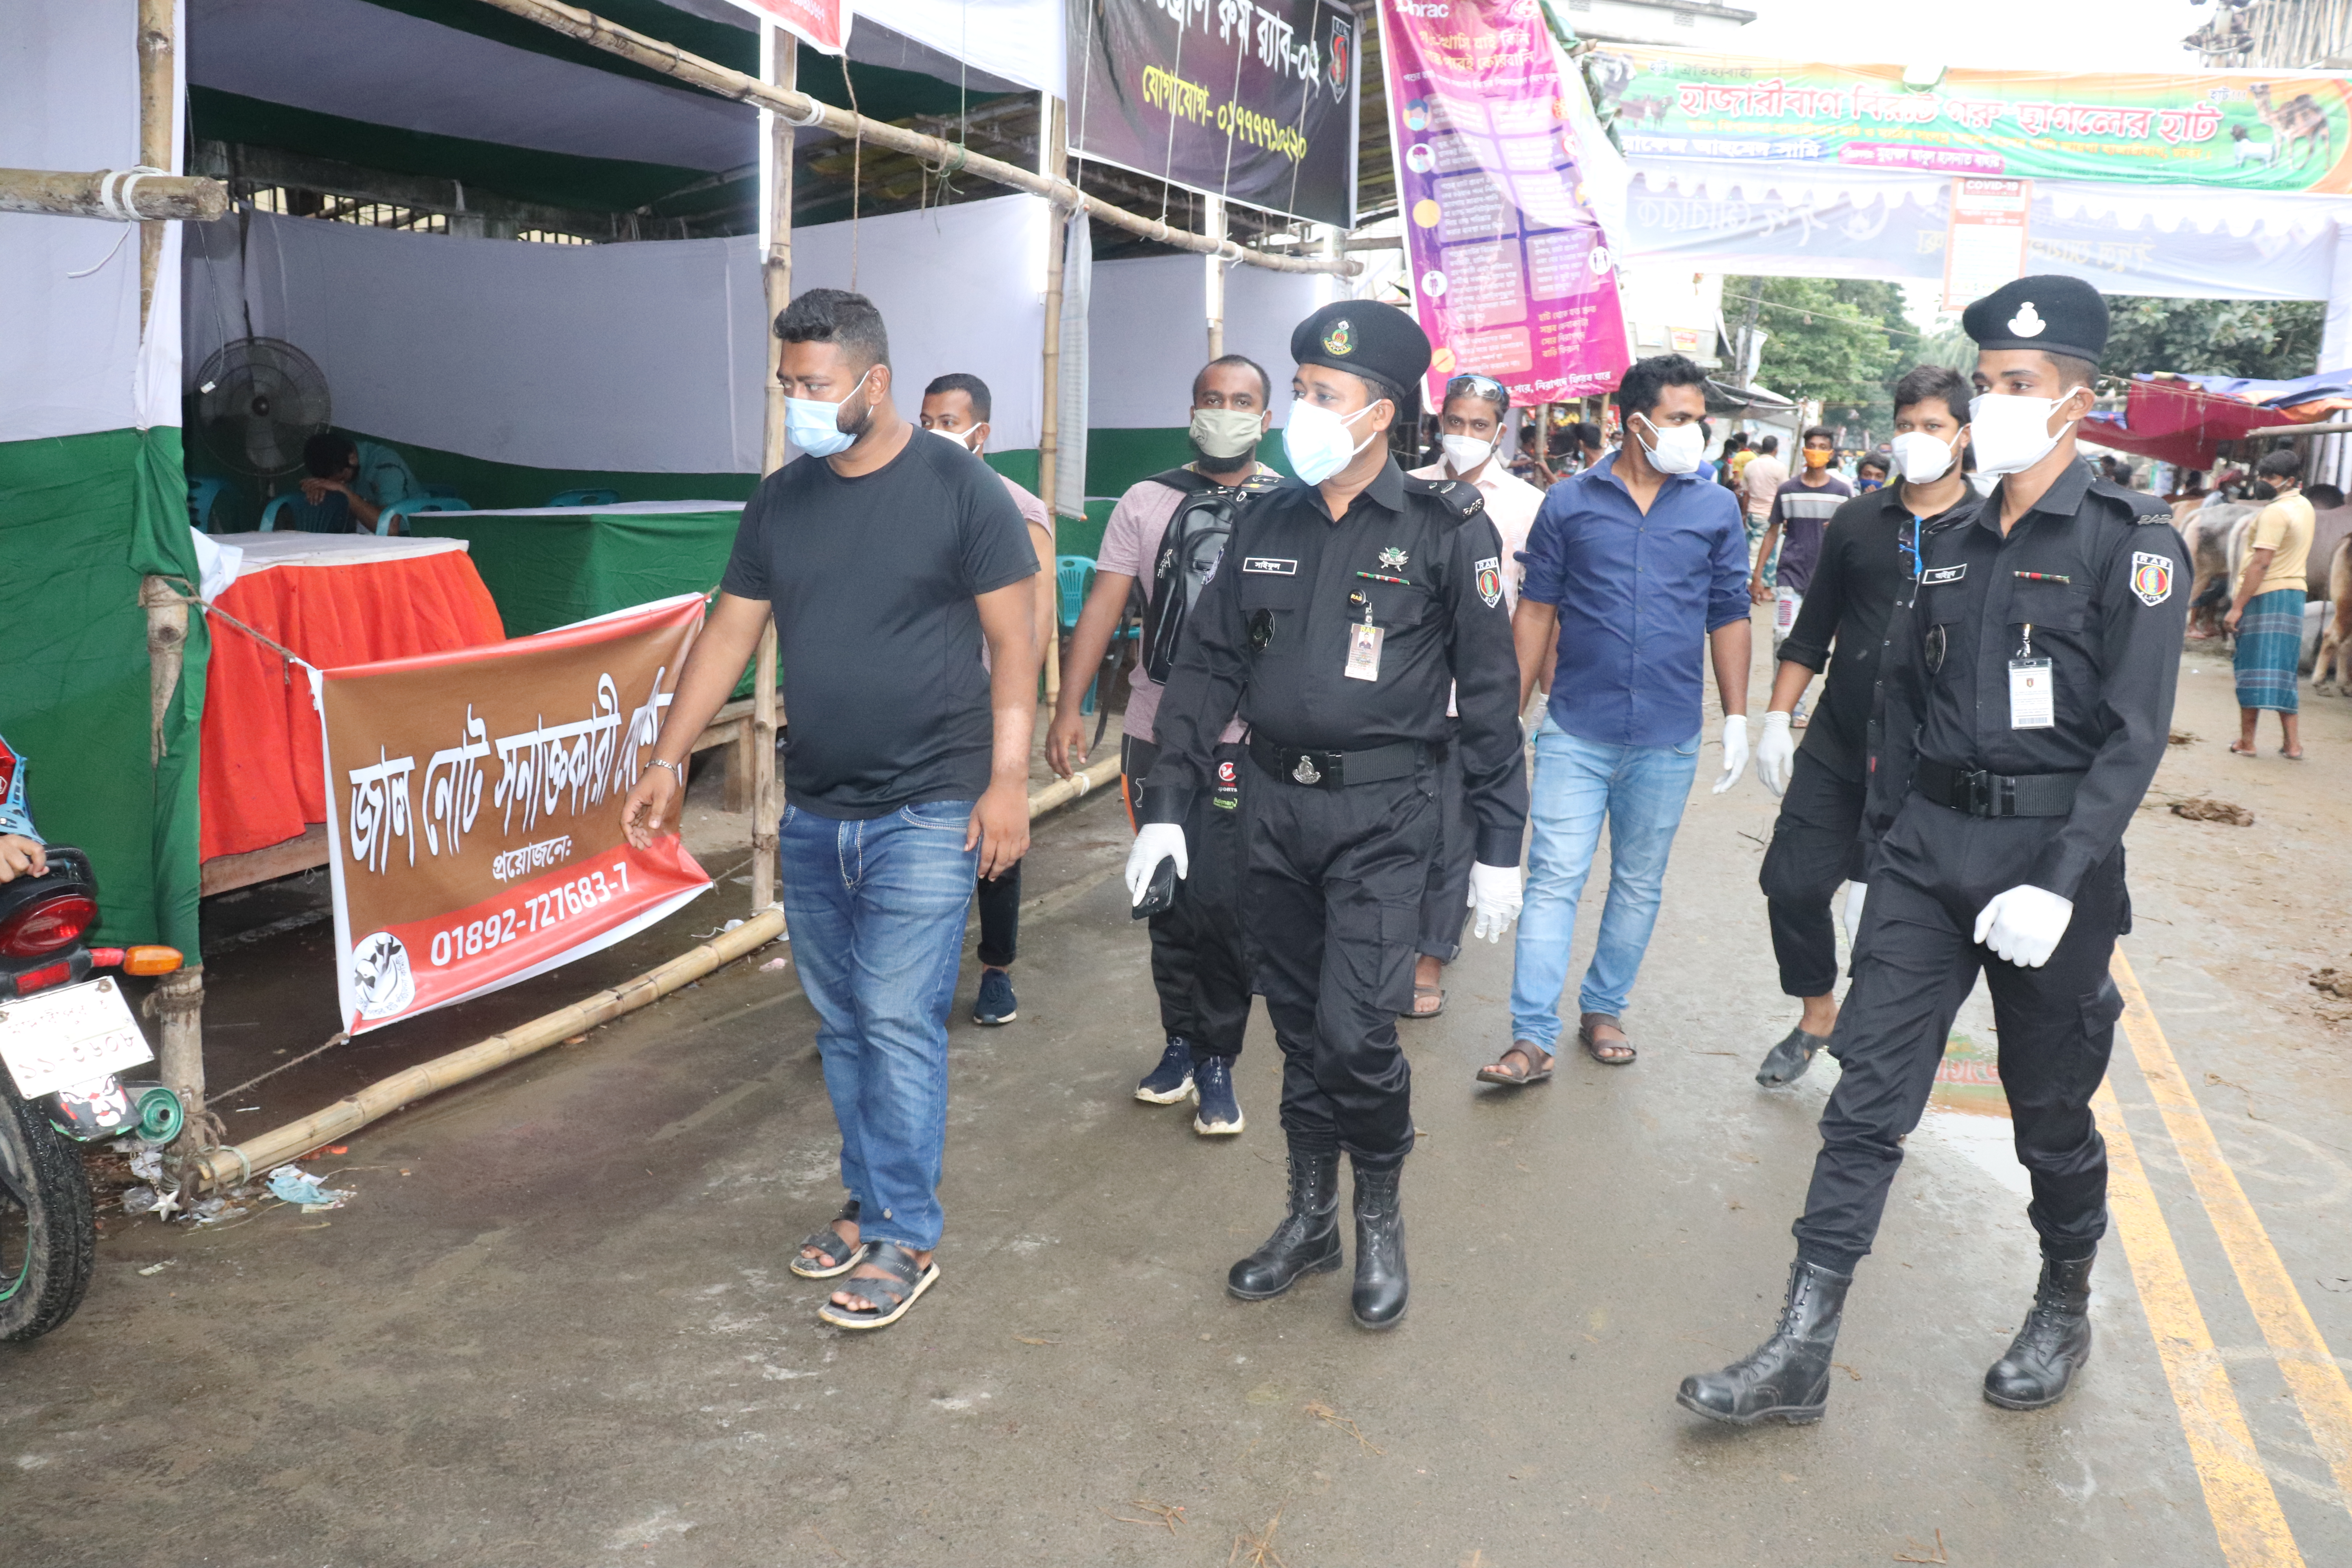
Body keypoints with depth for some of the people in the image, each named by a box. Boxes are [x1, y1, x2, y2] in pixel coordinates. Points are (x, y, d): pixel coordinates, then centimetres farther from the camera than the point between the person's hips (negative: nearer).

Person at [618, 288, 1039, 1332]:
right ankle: (868, 1204, 27)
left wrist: (1008, 781, -13)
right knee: (841, 1025, 12)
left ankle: (904, 1240, 6)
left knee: (899, 1023, -6)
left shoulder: (958, 489, -7)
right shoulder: (781, 500, 9)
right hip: (813, 815, 6)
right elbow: (729, 633, 12)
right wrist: (668, 759, 6)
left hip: (925, 813, -6)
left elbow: (1012, 640, -7)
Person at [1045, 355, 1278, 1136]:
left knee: (1220, 901, -5)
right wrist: (1069, 708, -6)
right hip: (1157, 734, 3)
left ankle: (1216, 1060, 13)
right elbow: (1103, 606, 3)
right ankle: (1182, 1042, 29)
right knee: (1170, 900, 12)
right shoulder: (1146, 502, 6)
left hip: (1248, 740, -2)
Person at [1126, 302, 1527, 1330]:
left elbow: (1489, 693, -3)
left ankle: (1380, 1222, 16)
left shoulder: (1447, 530, -5)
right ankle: (1310, 1219, 29)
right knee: (1299, 1025, 12)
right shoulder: (1266, 524, 8)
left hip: (1381, 816, -4)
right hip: (1274, 805, 5)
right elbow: (1209, 667, 10)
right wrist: (1167, 806, 4)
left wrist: (1499, 846, -5)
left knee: (1355, 1030, -10)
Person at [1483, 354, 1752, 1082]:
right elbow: (1536, 609, 4)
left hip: (1667, 739, 2)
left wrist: (1737, 718, 6)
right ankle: (1532, 1039, -3)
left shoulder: (1716, 509, 5)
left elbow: (1729, 617, 10)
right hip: (1575, 733, -2)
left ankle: (1603, 1009, 29)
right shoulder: (1570, 502, 1)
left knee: (1639, 885, 12)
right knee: (1553, 881, -6)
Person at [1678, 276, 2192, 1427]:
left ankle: (2064, 1312, 37)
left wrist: (2060, 881, -22)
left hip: (2049, 856, -4)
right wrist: (1886, 840, 11)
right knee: (1869, 1094, 1)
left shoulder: (2131, 542, -7)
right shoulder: (1954, 546, 11)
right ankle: (1801, 1353, 5)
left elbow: (2133, 737, -14)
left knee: (2052, 1112, 12)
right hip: (1927, 852, 5)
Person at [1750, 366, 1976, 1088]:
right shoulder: (1857, 522, 6)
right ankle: (1817, 1015, 25)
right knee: (1791, 883, 2)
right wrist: (1777, 718, 5)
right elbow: (1811, 632, 11)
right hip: (1837, 750, 3)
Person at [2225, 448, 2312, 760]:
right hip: (2294, 593, 9)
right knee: (2281, 672, 11)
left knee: (2253, 670, -2)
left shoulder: (2275, 513, -16)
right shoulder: (2305, 506, 13)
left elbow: (2261, 564, -21)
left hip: (2266, 596, -9)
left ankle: (2246, 741, 3)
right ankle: (2291, 742, 8)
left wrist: (2237, 607, -21)